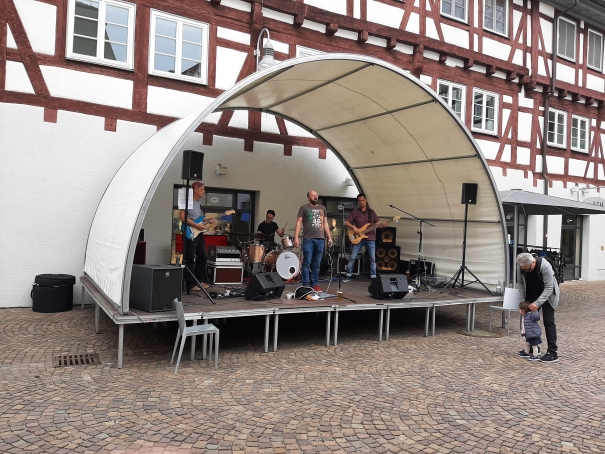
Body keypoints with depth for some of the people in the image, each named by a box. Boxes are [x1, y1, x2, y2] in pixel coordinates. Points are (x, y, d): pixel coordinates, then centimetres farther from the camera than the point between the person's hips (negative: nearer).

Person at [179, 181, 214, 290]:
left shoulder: (199, 203, 18)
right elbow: (182, 216, -19)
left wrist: (208, 221, 6)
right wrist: (196, 225, -20)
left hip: (199, 234, 9)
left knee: (203, 257, 13)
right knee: (191, 260, -5)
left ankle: (199, 281, 23)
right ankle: (191, 284, 1)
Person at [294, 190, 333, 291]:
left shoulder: (322, 208, 17)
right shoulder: (304, 208, 4)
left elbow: (325, 224, 20)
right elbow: (298, 223, -1)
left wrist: (329, 237, 13)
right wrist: (296, 237, -10)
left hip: (320, 239, 4)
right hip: (308, 239, -4)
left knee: (316, 264, 6)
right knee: (307, 263, -4)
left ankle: (314, 284, 13)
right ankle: (306, 285, 1)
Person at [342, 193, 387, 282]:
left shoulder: (371, 211, 10)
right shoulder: (354, 212, 5)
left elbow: (377, 223, 8)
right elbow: (346, 223, 2)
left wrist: (382, 224, -13)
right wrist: (353, 227, -15)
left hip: (371, 239, 1)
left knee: (373, 258, 0)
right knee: (353, 257, -3)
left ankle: (373, 276, 9)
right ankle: (348, 275, 7)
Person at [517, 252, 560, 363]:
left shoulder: (545, 266, -32)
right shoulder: (522, 267, -17)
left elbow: (548, 288, -27)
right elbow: (521, 284, -4)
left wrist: (537, 303, -33)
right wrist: (522, 302, -9)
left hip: (547, 295, -5)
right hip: (532, 295, 5)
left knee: (548, 321, -11)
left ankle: (552, 352, -8)